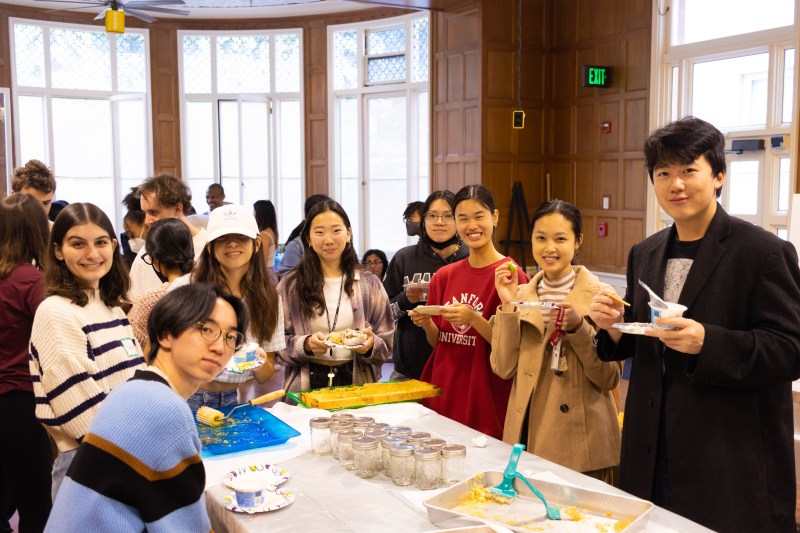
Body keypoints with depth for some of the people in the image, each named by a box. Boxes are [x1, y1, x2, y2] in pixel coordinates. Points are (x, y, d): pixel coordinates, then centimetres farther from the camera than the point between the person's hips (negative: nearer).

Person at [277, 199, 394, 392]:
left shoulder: (369, 284, 9)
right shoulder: (291, 285, 5)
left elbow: (386, 345, 8)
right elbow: (278, 345, 2)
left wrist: (371, 345, -11)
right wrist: (305, 345, -15)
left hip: (357, 383, 1)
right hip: (306, 387, -1)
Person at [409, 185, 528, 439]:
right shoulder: (444, 276, 6)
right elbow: (438, 341, 12)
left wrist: (474, 318, -23)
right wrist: (426, 323, -7)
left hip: (487, 398, -4)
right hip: (442, 396, 5)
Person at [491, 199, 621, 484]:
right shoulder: (522, 295, 5)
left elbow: (610, 377, -9)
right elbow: (504, 368, -3)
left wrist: (578, 327, -22)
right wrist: (508, 306, -10)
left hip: (579, 439, -3)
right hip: (527, 432, 3)